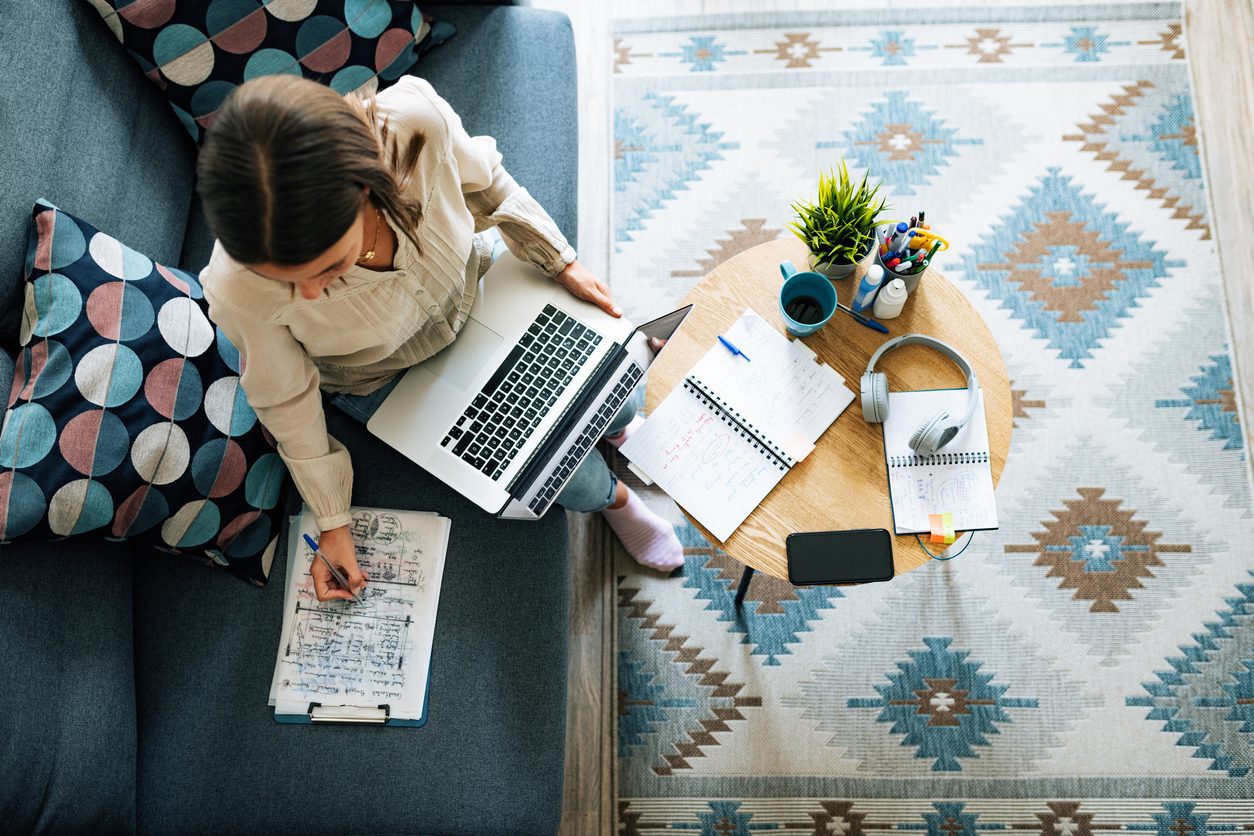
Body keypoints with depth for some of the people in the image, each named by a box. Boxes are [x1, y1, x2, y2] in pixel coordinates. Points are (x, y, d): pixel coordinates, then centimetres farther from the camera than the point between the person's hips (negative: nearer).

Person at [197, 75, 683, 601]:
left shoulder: (417, 123, -39)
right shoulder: (239, 292, -39)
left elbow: (485, 183, -13)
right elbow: (286, 401, -18)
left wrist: (560, 262, -4)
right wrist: (333, 523, -8)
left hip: (474, 287, 2)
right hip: (384, 377, -2)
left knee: (611, 402, 8)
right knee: (574, 481, -5)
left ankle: (618, 428, 47)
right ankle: (610, 496, 32)